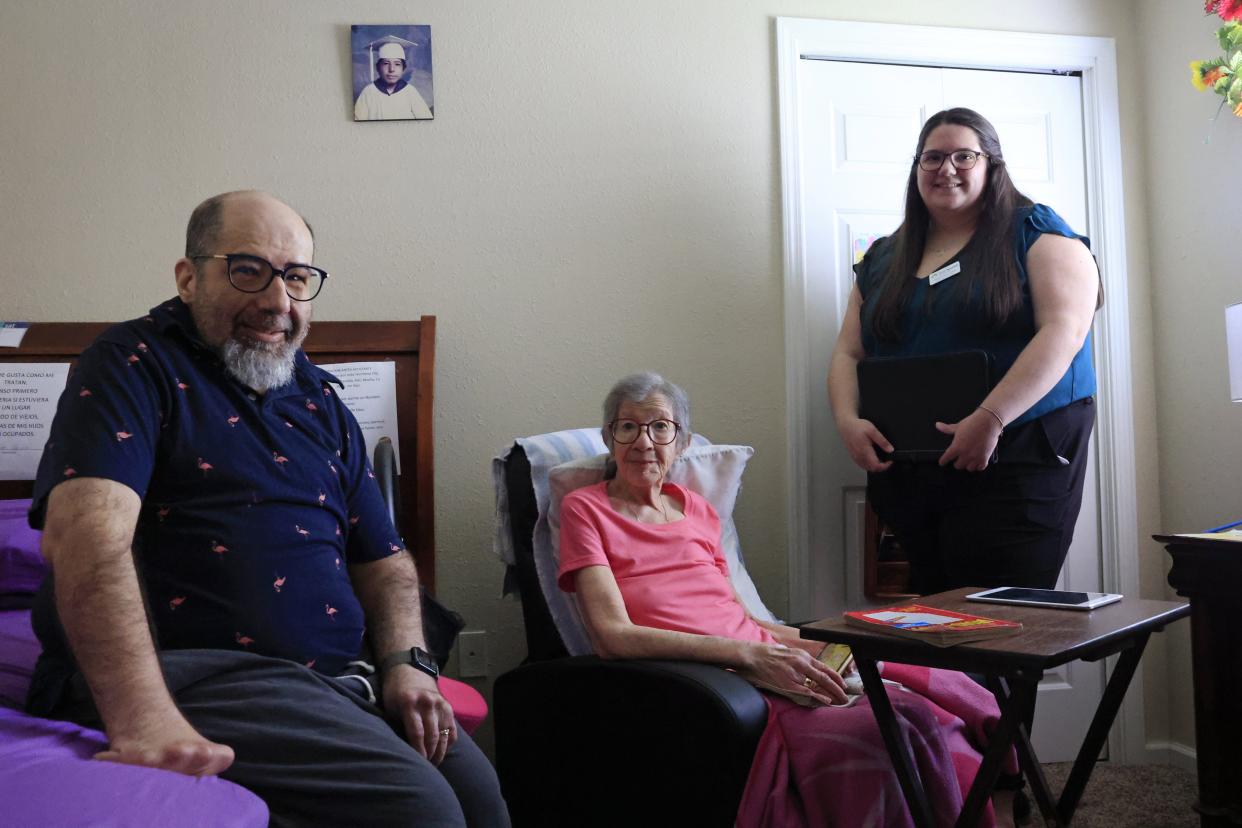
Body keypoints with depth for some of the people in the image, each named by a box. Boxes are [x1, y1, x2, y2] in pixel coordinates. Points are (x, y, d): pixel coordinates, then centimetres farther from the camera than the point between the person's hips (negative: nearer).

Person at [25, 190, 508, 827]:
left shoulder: (321, 404, 19)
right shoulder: (134, 365, -2)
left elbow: (384, 561, 20)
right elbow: (87, 534, -21)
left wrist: (407, 662, -1)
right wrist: (140, 719, -35)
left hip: (329, 680, 7)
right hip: (186, 670, -6)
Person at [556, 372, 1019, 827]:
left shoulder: (697, 511, 21)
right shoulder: (585, 510, 3)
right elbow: (612, 636, -10)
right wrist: (747, 654, -18)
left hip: (764, 660, 6)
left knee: (954, 693, -14)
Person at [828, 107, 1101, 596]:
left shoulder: (1034, 232, 3)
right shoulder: (883, 259, 17)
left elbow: (1065, 330, -10)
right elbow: (848, 354, 15)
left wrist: (990, 420, -20)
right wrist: (848, 421, -6)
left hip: (1017, 461, -4)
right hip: (908, 474, 4)